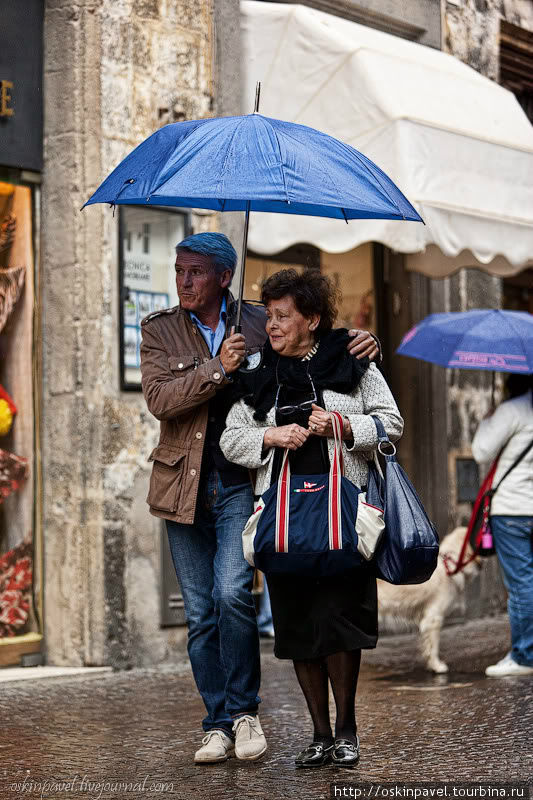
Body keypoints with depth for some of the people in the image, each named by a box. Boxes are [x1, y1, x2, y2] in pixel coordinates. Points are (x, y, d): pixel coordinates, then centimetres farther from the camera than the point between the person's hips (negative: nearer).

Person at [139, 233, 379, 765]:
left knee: (232, 591, -18)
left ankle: (244, 710, 0)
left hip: (241, 481, -2)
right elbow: (158, 398, -8)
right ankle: (217, 724, 16)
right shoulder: (158, 330, 6)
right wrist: (219, 369, -19)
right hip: (185, 486, 2)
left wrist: (358, 341, -8)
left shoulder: (258, 324, 5)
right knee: (200, 612, 5)